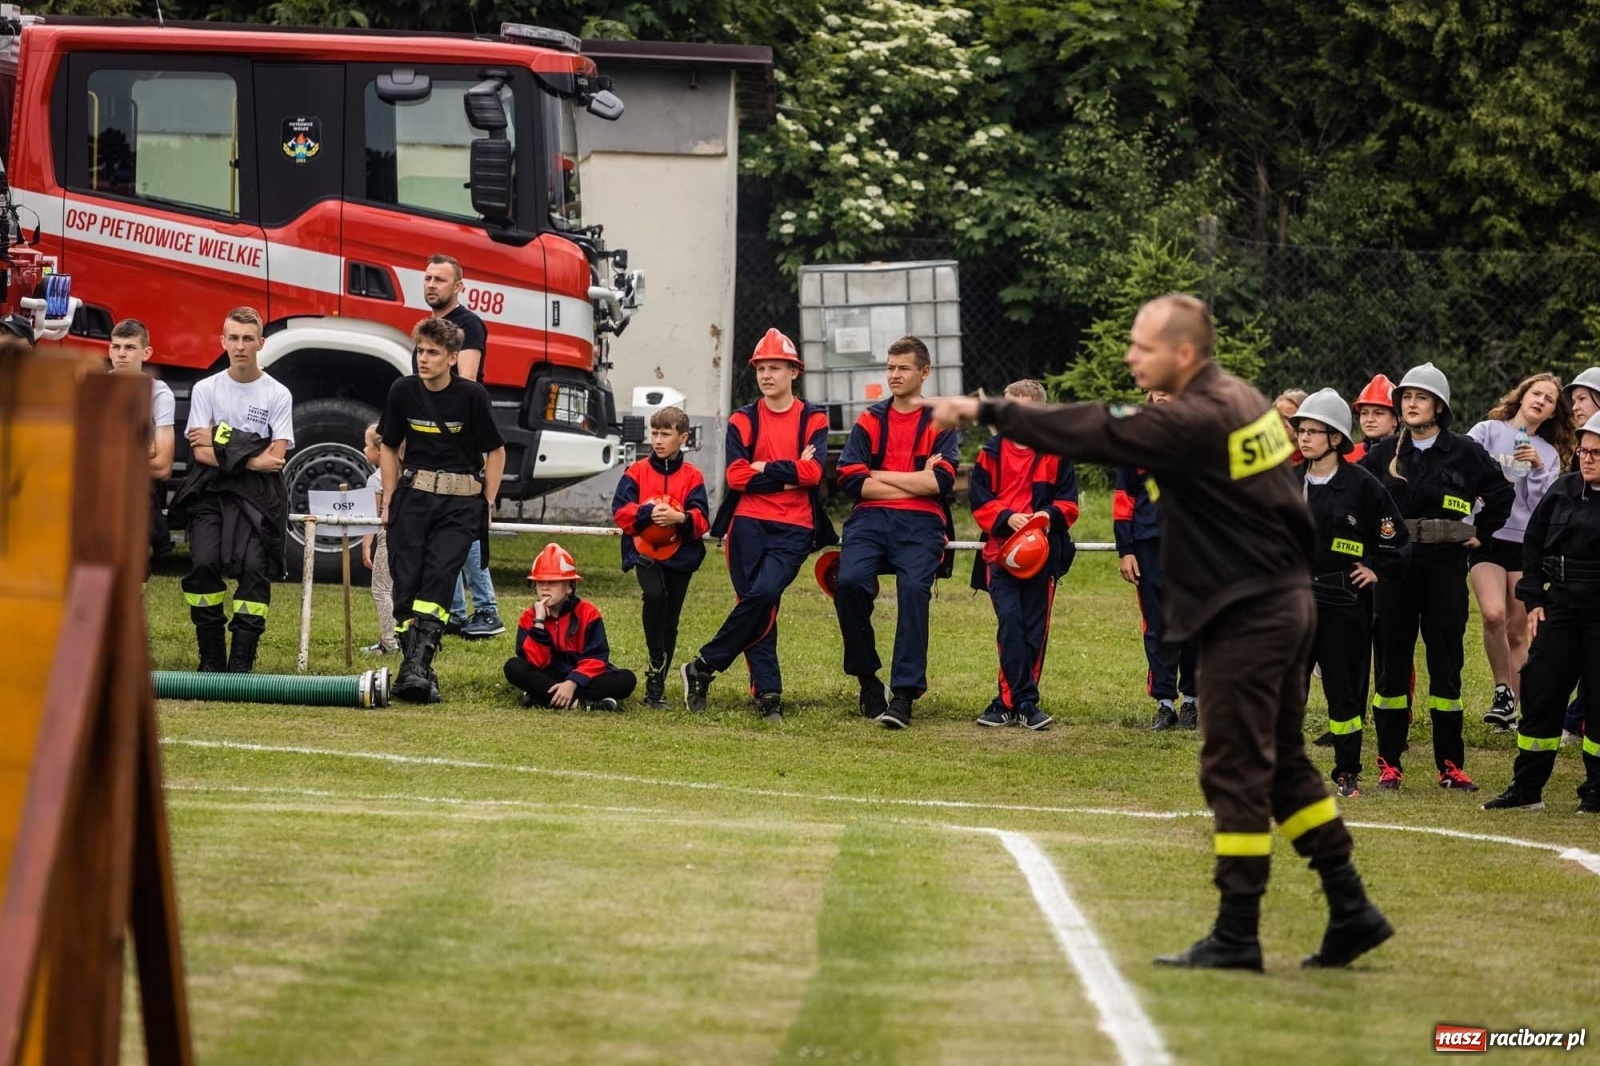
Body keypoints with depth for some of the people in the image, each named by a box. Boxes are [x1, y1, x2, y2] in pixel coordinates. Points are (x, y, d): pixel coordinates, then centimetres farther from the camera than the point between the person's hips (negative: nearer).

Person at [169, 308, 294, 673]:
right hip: (211, 492, 1)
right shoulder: (206, 389, 7)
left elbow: (275, 458, -6)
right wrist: (250, 459, -9)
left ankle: (241, 662, -14)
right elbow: (200, 452, -1)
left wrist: (220, 444, -6)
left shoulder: (277, 394, 3)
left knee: (254, 565, -17)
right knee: (204, 562, -16)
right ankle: (211, 658, -7)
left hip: (257, 496, -1)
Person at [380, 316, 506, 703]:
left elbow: (495, 452, 3)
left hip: (460, 502, -3)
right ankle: (412, 665, 0)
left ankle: (418, 667, -25)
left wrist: (488, 505, -2)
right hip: (413, 494, 3)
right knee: (406, 581, -5)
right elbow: (390, 448, 13)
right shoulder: (403, 391, 0)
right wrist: (388, 501, 8)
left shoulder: (470, 395, -7)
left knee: (438, 576, -17)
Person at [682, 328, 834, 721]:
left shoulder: (813, 419, 6)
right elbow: (736, 476, -4)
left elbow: (813, 471, -9)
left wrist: (763, 469, -7)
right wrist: (788, 475, -7)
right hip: (748, 524, 2)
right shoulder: (743, 420, 9)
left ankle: (704, 667, -11)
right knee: (758, 607, -6)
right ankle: (767, 694, -2)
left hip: (793, 529, -2)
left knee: (764, 593, -21)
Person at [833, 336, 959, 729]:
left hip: (920, 523, -1)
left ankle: (905, 693, -23)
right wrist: (916, 483, -3)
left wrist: (879, 477, -1)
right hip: (869, 519, 1)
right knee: (849, 581, -24)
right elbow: (850, 479, 2)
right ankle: (868, 679, -7)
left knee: (913, 589, -25)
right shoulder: (869, 421, 16)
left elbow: (940, 481, -5)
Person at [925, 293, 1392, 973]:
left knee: (1235, 771, -4)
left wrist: (987, 413, -19)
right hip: (1287, 603, 10)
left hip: (1244, 616, -10)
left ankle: (1237, 936, -1)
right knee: (1283, 764, 15)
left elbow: (1094, 433, -21)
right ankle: (1351, 912, 17)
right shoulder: (1244, 400, 9)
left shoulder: (1197, 421, -20)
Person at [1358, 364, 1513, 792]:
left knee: (1446, 664, 2)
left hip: (1445, 568, -1)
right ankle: (1389, 762, 7)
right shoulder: (1383, 454, 5)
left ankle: (1450, 764, 7)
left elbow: (1501, 494, 12)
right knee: (1391, 664, 2)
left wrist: (1481, 533, 8)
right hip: (1395, 570, 1)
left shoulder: (1464, 452, 1)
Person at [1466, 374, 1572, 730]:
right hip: (1486, 539, -3)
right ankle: (1503, 690, -7)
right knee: (1493, 613, -23)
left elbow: (1542, 507, 2)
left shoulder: (1549, 454, 12)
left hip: (1526, 543, 3)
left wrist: (1537, 470, -11)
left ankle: (1513, 709, 11)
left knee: (1517, 631, 3)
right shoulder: (1487, 432, 4)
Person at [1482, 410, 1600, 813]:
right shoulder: (1563, 491, 6)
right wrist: (1533, 600, 8)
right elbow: (1533, 545, 13)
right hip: (1560, 609, 5)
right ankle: (1527, 788, 11)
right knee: (1540, 693, 5)